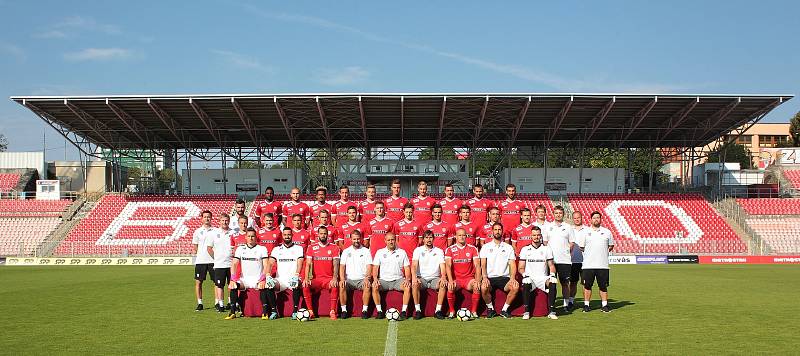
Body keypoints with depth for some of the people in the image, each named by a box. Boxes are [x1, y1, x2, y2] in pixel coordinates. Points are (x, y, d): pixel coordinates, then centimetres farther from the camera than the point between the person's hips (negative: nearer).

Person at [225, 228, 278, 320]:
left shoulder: (262, 249, 5)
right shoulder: (240, 249, 12)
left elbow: (266, 266, -3)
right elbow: (234, 264, 3)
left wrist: (263, 279, -20)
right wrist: (233, 278, -14)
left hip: (258, 279, -2)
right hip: (244, 279, 2)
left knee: (263, 286, -34)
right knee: (233, 285, -26)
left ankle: (265, 312, -26)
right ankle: (233, 312, -19)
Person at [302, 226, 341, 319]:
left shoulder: (334, 248, 7)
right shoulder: (312, 248, 10)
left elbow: (336, 265, -3)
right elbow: (308, 264, 2)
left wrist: (334, 278, -21)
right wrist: (306, 278, -15)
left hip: (329, 279, -1)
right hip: (316, 279, 1)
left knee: (335, 286, -34)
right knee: (305, 286, -28)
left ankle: (332, 311, -24)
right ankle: (310, 311, -19)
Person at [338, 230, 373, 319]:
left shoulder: (366, 251, 9)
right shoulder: (346, 251, 13)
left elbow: (369, 266, 0)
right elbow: (342, 266, 5)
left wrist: (367, 278, -19)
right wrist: (342, 279, -13)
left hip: (362, 279, -1)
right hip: (349, 279, 1)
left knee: (368, 286, -33)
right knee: (341, 286, -29)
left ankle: (365, 310, -23)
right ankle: (344, 310, -20)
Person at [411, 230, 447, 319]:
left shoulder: (439, 251, 11)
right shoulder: (418, 250, 7)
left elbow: (442, 265, -2)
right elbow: (414, 265, -6)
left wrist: (443, 276, -23)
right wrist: (414, 277, -26)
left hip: (434, 278, 1)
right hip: (422, 278, -1)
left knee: (443, 284, -31)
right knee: (414, 284, -33)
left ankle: (438, 310, -23)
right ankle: (417, 310, -24)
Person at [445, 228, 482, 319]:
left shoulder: (473, 249, 5)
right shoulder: (450, 249, 2)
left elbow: (477, 265, -2)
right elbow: (448, 266, -7)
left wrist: (477, 280, -17)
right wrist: (450, 280, -23)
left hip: (469, 278, 1)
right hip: (456, 278, 0)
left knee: (477, 287, -30)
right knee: (450, 287, -32)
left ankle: (474, 311, -12)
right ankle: (452, 311, -12)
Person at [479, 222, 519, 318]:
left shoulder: (509, 247, 13)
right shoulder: (486, 247, 11)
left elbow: (512, 264, 5)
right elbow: (483, 265, 2)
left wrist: (512, 277, -14)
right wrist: (484, 277, -17)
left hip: (504, 277, 1)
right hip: (490, 277, -1)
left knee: (515, 287, -30)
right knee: (483, 288, -34)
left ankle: (504, 309, -8)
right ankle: (490, 308, -6)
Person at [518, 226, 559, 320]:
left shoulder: (547, 249, 11)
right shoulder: (525, 249, 9)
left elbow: (551, 265, 12)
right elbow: (521, 267, 7)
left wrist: (552, 274, -8)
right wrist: (525, 275, -13)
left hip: (542, 278, 1)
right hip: (530, 277, -1)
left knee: (552, 284, -31)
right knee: (526, 284, -35)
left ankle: (551, 311, -22)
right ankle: (526, 312, -24)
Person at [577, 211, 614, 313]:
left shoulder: (607, 232, 10)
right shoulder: (585, 232, 6)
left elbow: (611, 246, 20)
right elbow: (581, 247, 10)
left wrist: (603, 252, 10)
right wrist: (590, 254, 6)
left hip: (603, 264, 1)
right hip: (588, 265, -1)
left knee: (603, 286, 4)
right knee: (587, 285, 2)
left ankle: (604, 305, 13)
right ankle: (586, 305, 10)